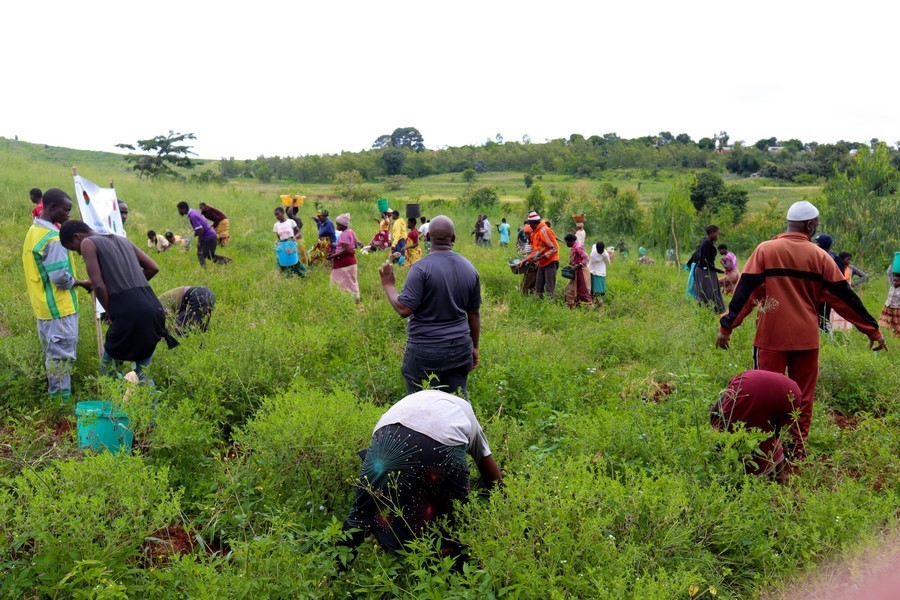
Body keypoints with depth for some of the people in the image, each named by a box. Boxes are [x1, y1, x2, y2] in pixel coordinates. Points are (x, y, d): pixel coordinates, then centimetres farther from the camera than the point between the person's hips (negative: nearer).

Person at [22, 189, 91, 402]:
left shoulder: (33, 232, 12)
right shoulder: (53, 238, -19)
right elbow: (60, 277, -23)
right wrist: (82, 283, -7)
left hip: (42, 306, 10)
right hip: (59, 307, -10)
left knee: (52, 354, 18)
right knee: (62, 356, -3)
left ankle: (54, 397, 27)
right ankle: (61, 401, 3)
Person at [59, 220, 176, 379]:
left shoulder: (88, 243, 4)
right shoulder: (122, 239, 25)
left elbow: (98, 285, -7)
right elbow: (153, 268, 22)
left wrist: (111, 314, 6)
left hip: (129, 313, -7)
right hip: (154, 309, 7)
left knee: (108, 367, 14)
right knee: (139, 372, 18)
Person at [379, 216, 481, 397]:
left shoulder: (421, 268, -14)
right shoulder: (469, 269, 4)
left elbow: (404, 309, -18)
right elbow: (474, 313, 10)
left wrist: (388, 286, -2)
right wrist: (474, 347, 21)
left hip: (425, 351, -5)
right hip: (460, 348, 5)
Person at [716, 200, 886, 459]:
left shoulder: (765, 250, -3)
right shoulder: (819, 256, 1)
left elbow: (744, 291, -6)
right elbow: (844, 296, 5)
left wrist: (726, 326, -3)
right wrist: (872, 330, 13)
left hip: (772, 336, -1)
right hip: (806, 338, 1)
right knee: (802, 397, 11)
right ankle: (797, 450, 17)